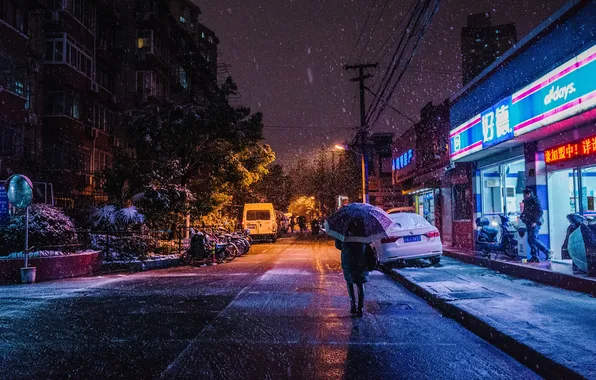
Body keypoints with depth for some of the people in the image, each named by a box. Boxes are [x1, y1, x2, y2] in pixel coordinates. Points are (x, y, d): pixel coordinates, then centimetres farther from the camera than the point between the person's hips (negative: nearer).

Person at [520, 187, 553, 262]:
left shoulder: (535, 200, -9)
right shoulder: (526, 202, 14)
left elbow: (540, 212, -15)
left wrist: (535, 222, -21)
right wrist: (521, 217, 8)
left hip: (535, 223, -8)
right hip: (529, 224, 8)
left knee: (533, 239, -18)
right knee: (530, 240, 6)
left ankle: (547, 251, -6)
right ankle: (535, 257, 12)